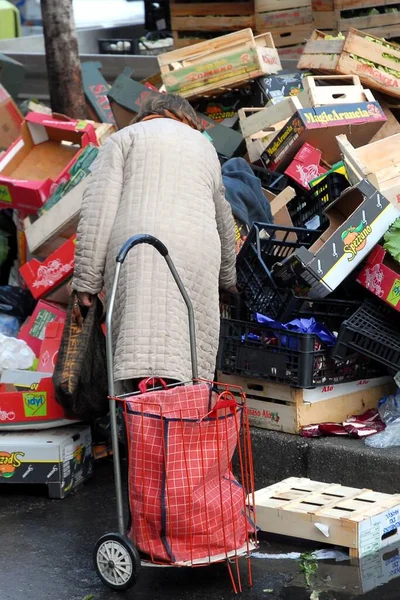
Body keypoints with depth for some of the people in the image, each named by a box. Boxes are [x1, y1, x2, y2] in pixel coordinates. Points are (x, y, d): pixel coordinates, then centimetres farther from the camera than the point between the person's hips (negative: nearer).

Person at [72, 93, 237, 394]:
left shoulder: (124, 138, 18)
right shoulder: (205, 146, 31)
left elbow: (99, 209, 3)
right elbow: (223, 220, 42)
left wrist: (87, 278, 3)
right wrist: (228, 277, 56)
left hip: (138, 251, -4)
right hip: (197, 253, 4)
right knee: (191, 356, 3)